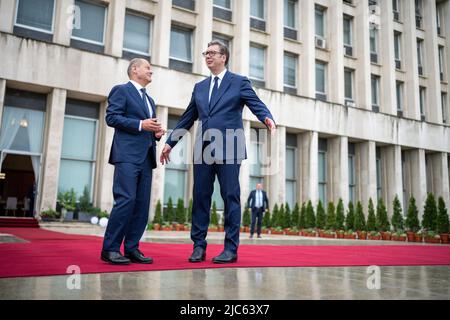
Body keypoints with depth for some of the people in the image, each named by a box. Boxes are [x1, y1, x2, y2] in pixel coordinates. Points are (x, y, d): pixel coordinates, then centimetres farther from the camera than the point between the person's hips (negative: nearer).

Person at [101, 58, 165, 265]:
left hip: (146, 157, 8)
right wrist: (140, 125, -14)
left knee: (142, 204, 3)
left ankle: (132, 248, 9)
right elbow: (111, 117, -8)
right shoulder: (121, 90, 4)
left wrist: (156, 132, 6)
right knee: (126, 199, -14)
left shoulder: (150, 100, 27)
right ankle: (110, 248, -6)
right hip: (128, 155, -8)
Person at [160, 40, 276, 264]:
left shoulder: (239, 82, 7)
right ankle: (199, 246, 14)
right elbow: (187, 118, 21)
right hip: (203, 150, 5)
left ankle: (231, 248, 6)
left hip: (228, 149, -4)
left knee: (230, 197, -1)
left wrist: (267, 118, -26)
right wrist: (170, 142, 19)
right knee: (200, 197, 5)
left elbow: (257, 105, -4)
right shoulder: (199, 87, 20)